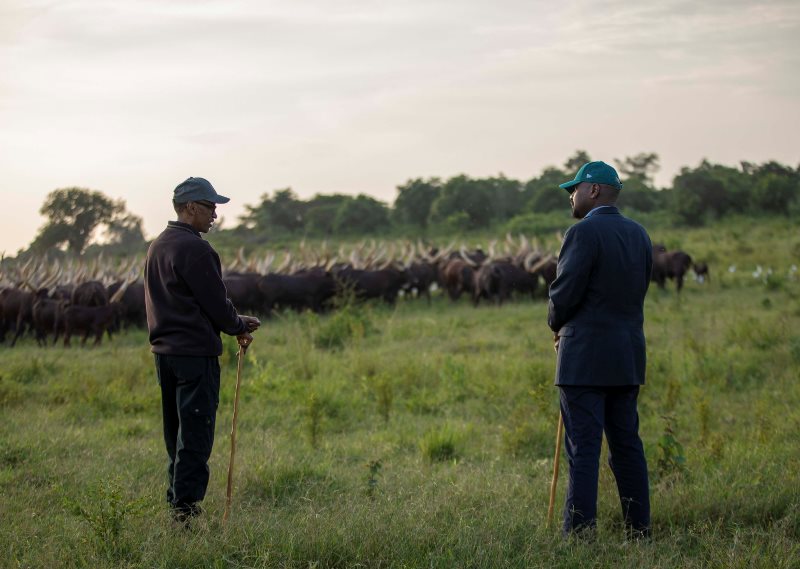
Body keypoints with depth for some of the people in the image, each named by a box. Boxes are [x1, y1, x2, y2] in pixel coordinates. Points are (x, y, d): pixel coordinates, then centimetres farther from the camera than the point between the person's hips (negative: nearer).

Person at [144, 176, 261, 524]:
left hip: (164, 351, 9)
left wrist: (234, 323, 14)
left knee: (177, 431, 16)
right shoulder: (194, 249, -16)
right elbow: (216, 303, -14)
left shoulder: (157, 247, 14)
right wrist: (239, 326, 7)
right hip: (195, 353, -9)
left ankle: (176, 499, 22)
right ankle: (186, 505, -5)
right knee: (195, 433, -5)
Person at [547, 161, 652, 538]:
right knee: (627, 444, 11)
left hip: (585, 357, -7)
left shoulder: (583, 233, -12)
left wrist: (557, 324, 6)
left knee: (583, 448, -6)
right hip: (627, 357, 8)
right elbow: (637, 291, 15)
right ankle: (639, 531, 13)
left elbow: (563, 294, -16)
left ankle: (579, 533, -5)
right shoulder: (638, 235, 12)